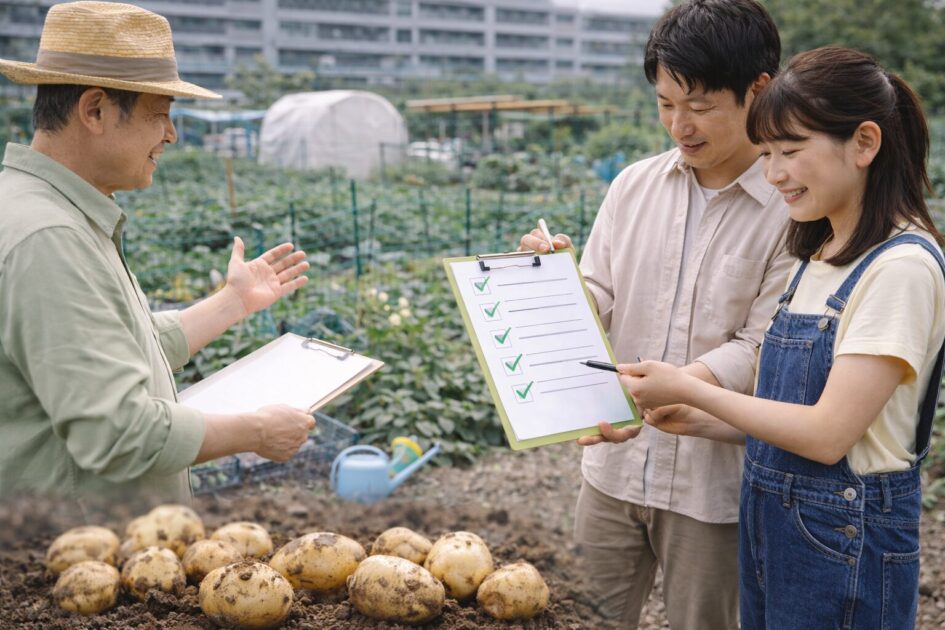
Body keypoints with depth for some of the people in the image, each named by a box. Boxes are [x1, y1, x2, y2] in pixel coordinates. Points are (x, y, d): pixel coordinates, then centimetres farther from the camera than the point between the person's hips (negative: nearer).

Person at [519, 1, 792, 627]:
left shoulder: (794, 209, -12)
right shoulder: (634, 186, 3)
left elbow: (760, 349, -15)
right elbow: (597, 309, 5)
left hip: (712, 480, -4)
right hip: (614, 464, 4)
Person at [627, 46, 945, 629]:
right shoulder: (822, 254, 8)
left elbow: (828, 433, -23)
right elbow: (795, 406, 10)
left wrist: (690, 390, -17)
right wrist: (700, 422, -3)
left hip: (844, 537, -7)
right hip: (771, 515, 8)